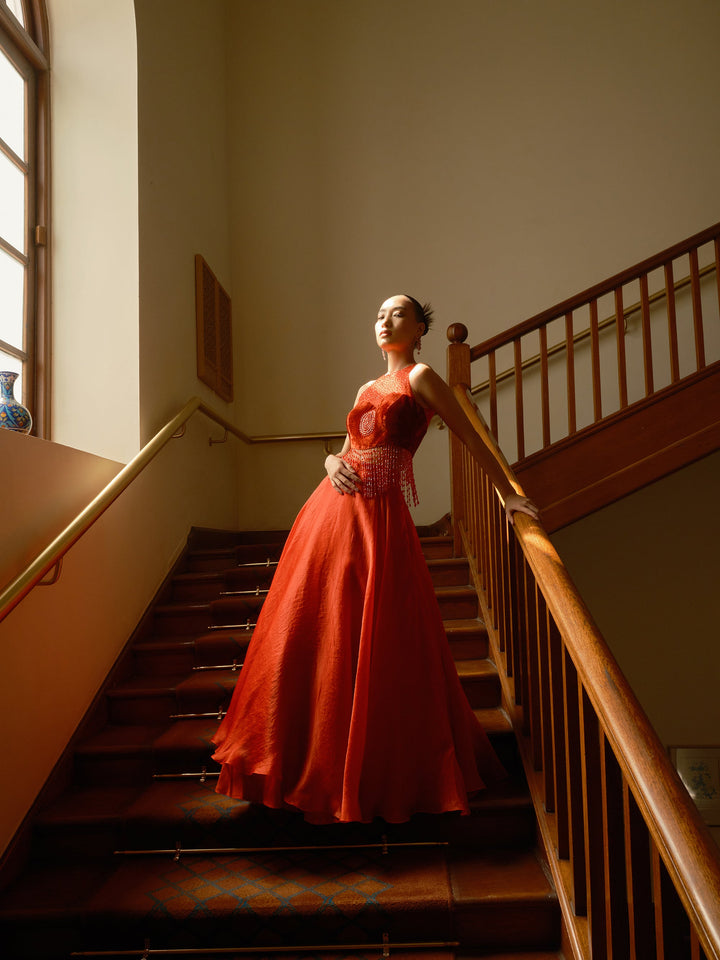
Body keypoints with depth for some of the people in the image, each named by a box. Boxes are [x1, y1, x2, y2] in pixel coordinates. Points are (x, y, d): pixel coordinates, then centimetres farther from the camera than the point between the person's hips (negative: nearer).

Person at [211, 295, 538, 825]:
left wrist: (508, 493, -1)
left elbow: (471, 437, 1)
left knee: (376, 648, -3)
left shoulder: (421, 376, 3)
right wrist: (332, 463, 0)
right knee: (313, 638, 9)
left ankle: (382, 772, 15)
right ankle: (314, 759, 26)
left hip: (379, 519, -7)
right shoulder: (368, 388, 22)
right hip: (332, 509, 7)